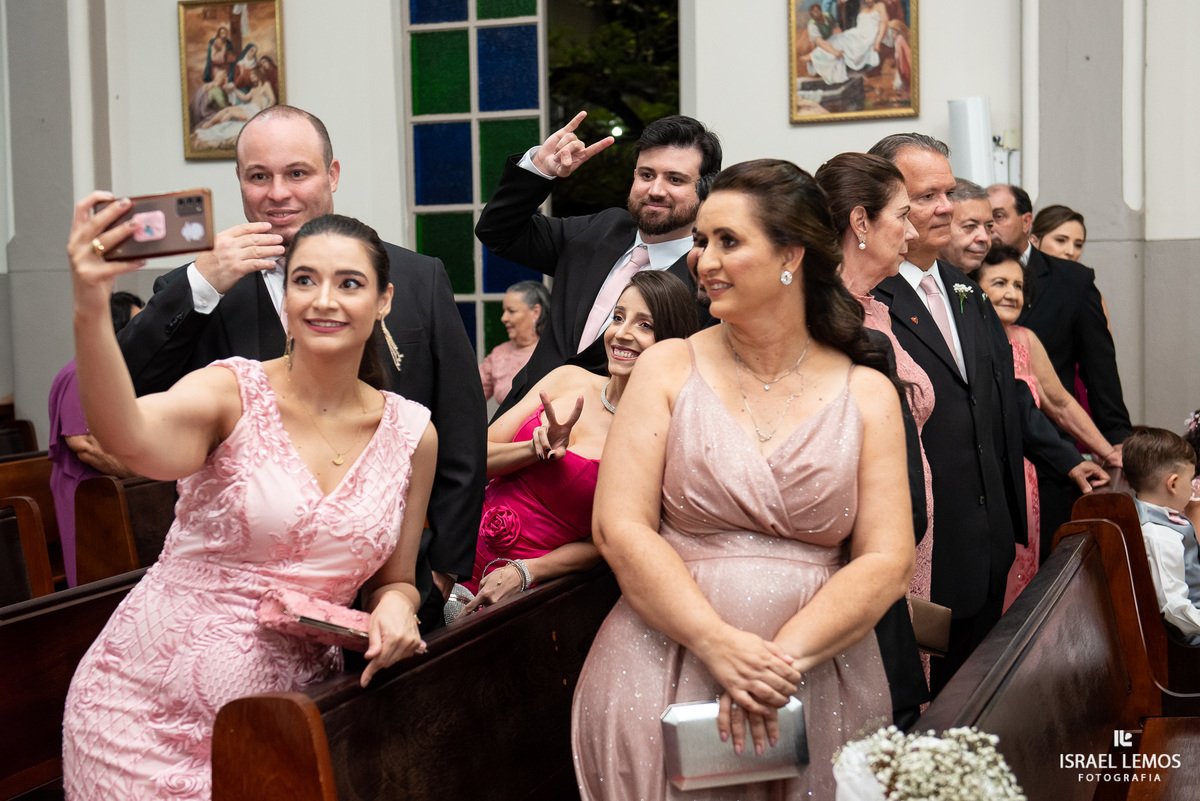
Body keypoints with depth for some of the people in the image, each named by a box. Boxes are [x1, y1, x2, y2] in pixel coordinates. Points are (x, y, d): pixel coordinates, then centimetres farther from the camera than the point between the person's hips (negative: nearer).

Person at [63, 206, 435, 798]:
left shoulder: (412, 433, 1)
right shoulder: (234, 392, -10)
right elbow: (131, 439, -33)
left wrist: (395, 607, -13)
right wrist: (91, 312, -49)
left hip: (282, 719, 3)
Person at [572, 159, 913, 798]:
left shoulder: (867, 393, 3)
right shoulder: (668, 368, 1)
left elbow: (887, 562, -3)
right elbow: (619, 529, -6)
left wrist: (785, 657, -17)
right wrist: (722, 646, -18)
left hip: (818, 678, 1)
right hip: (665, 665, -1)